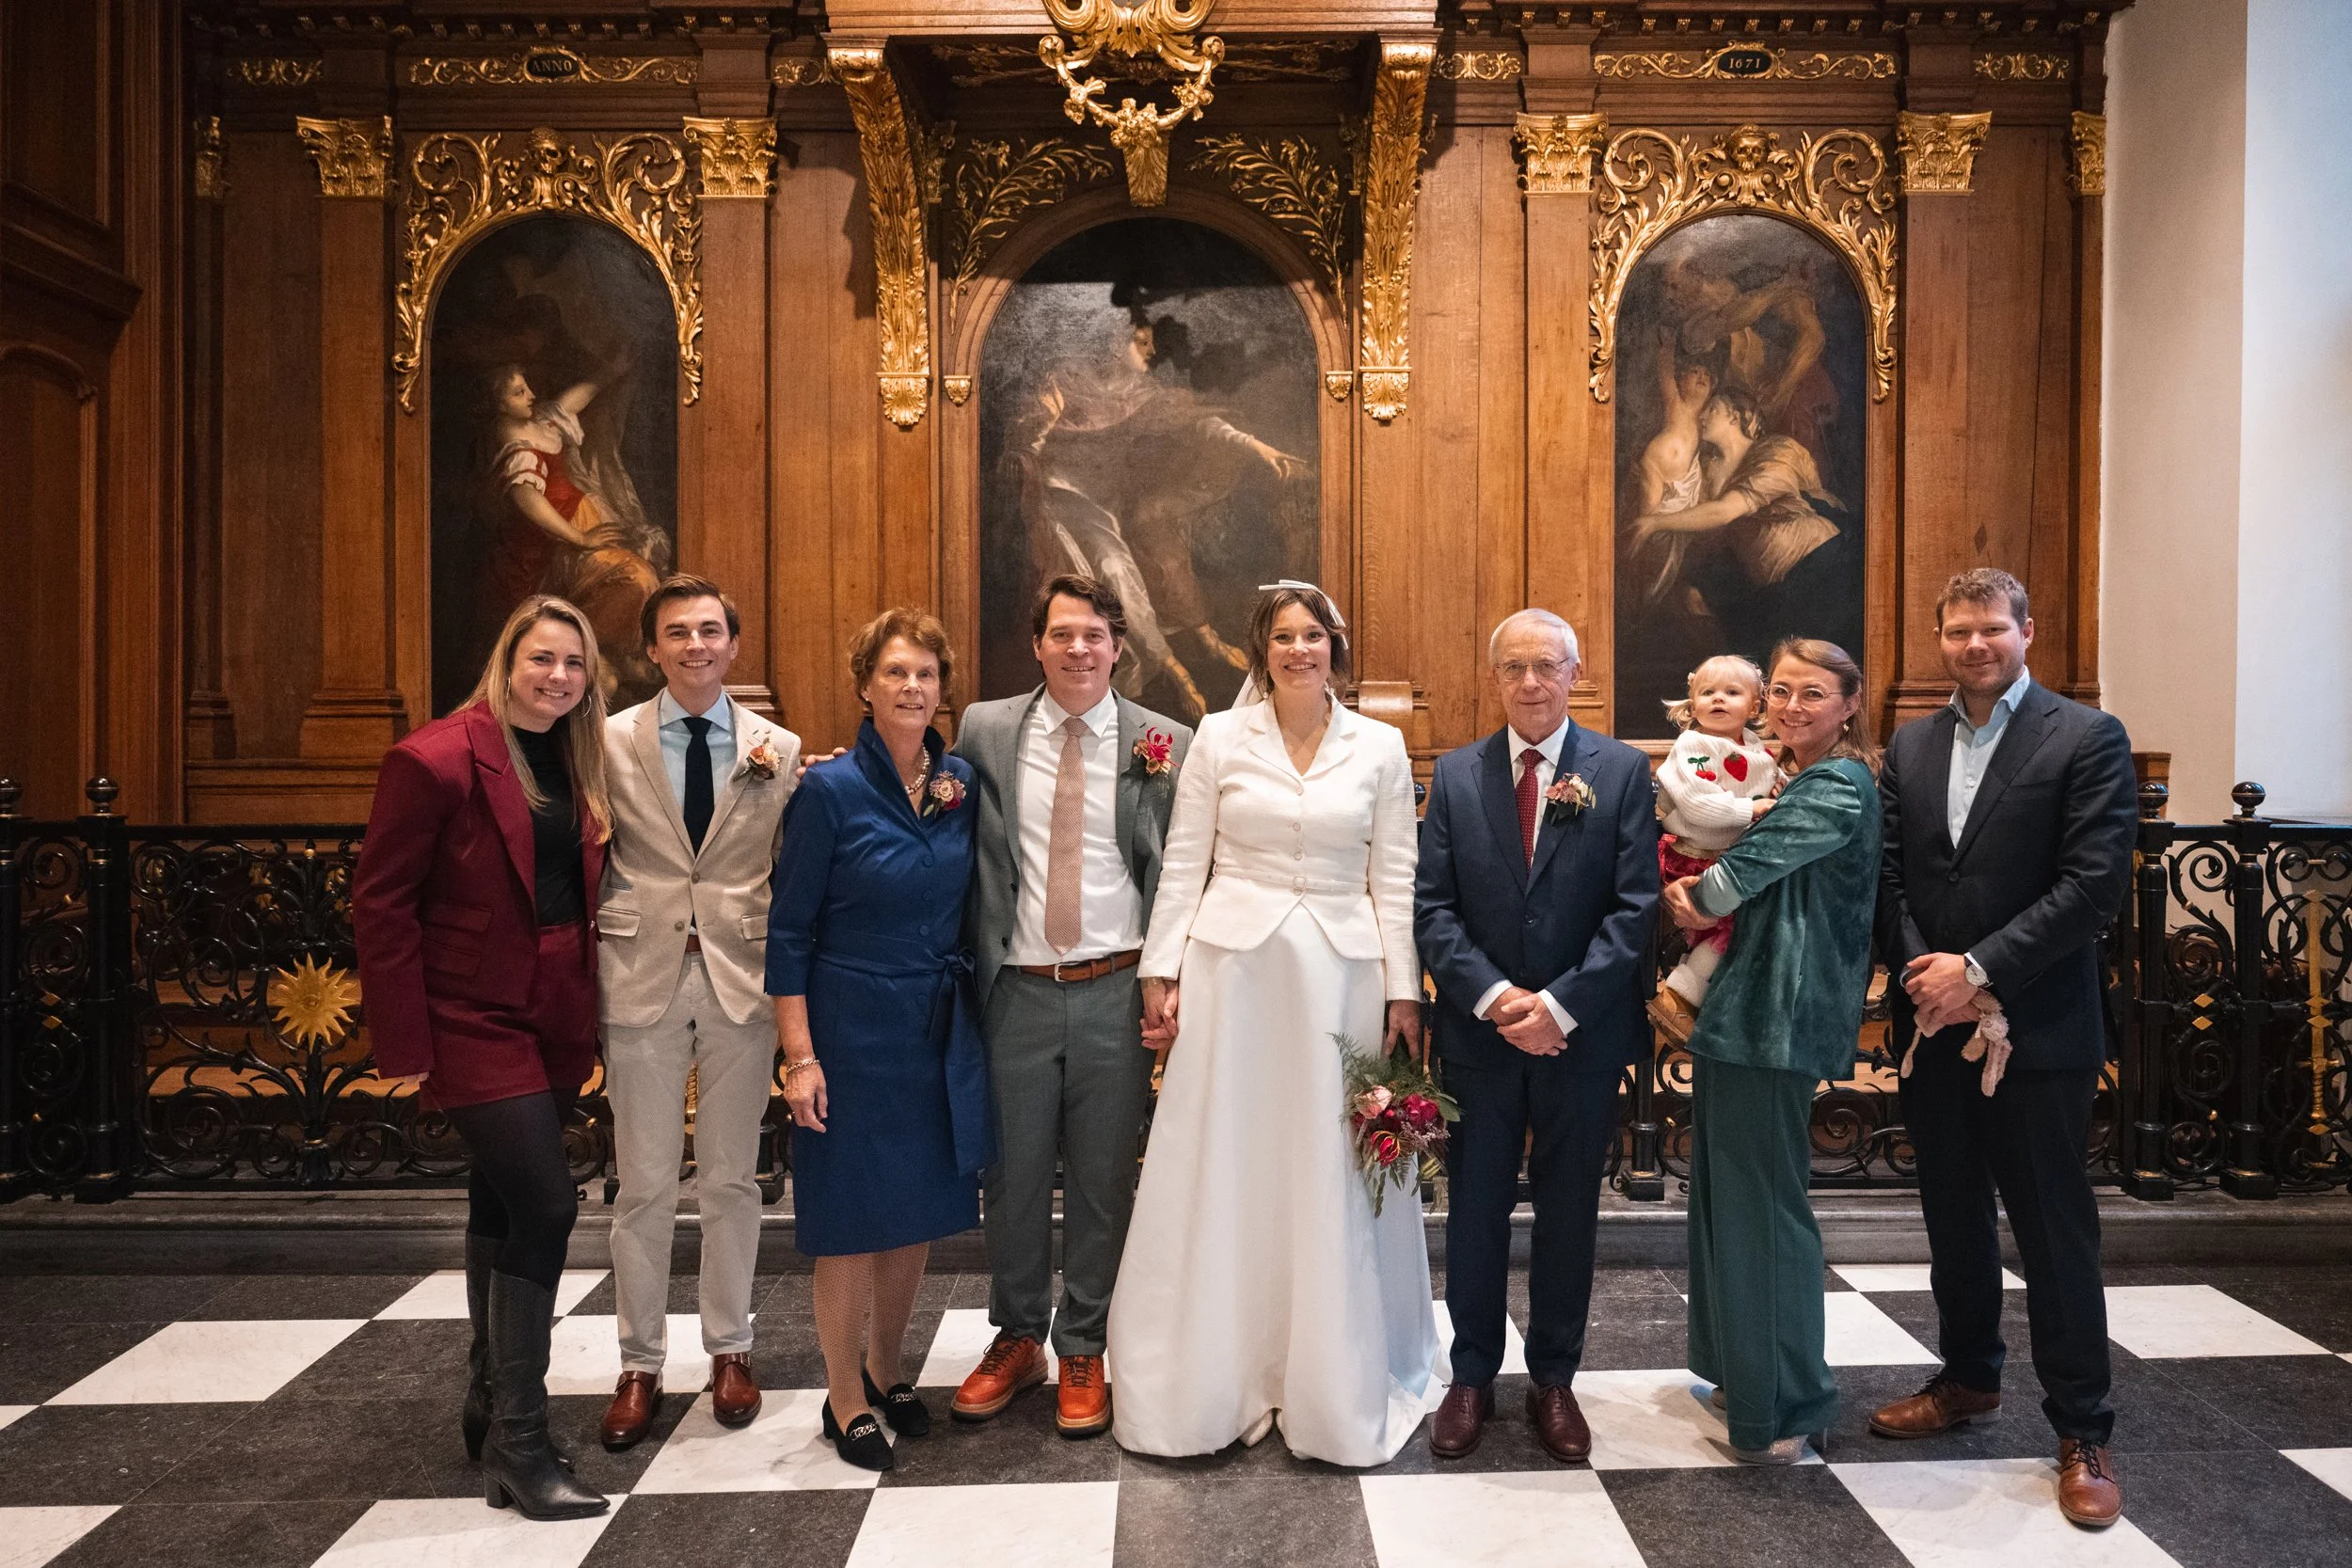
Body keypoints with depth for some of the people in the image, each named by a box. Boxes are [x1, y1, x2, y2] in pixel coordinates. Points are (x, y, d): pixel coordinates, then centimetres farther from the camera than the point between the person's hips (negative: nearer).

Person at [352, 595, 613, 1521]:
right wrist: (403, 1041, -12)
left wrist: (590, 1008, 5)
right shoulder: (436, 761, -12)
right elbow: (380, 900, -11)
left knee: (503, 1204, 17)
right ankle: (517, 1444, -1)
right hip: (475, 1020, -7)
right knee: (546, 1206, -12)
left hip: (555, 1020, 7)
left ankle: (490, 1402, 32)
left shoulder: (576, 765, 8)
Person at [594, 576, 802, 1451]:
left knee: (731, 1179, 12)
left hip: (742, 979, 1)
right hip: (641, 981, -1)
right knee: (644, 1185, 7)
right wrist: (594, 947, -4)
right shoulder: (610, 741, 1)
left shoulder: (781, 751, 3)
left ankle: (729, 1351, 28)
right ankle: (640, 1364, 22)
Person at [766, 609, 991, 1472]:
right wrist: (799, 1055, -13)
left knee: (920, 1207, 15)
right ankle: (846, 1400, 23)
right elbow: (788, 931, -10)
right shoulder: (830, 788, -12)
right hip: (854, 1028, -5)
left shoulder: (962, 782, 2)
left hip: (941, 1031, 5)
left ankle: (885, 1369, 35)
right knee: (852, 1216, 5)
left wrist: (969, 1006, 5)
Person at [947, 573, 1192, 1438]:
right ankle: (1016, 1337, 34)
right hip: (1017, 989, 1)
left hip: (1115, 991, -1)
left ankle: (1082, 1351, 29)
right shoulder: (984, 730, 2)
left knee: (1103, 1179, 10)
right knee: (1014, 1172, 13)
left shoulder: (1163, 742, -2)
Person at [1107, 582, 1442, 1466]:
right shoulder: (1220, 738, 2)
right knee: (1221, 1169, 6)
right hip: (1233, 966, 0)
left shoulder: (1380, 747, 4)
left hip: (1339, 976, 1)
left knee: (1332, 1179, 7)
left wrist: (1404, 990, 0)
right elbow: (1183, 863, 3)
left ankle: (1335, 1384, 24)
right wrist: (1162, 969, -2)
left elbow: (1395, 879, 4)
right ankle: (1213, 1377, 22)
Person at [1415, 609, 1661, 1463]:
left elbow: (1636, 907, -8)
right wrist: (1494, 998, -14)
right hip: (1479, 1033, 1)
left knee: (1569, 1217, 12)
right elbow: (1433, 908, -2)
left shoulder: (1623, 771, -2)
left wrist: (1560, 1005, -16)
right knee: (1475, 1213, 11)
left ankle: (1554, 1381, 28)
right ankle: (1472, 1377, 26)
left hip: (1582, 1034, -1)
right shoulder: (1455, 774, 2)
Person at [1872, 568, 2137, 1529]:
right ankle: (1968, 1379, 34)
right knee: (1953, 1216, 16)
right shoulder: (1911, 746, 10)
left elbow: (2095, 882, -14)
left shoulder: (2087, 738, -6)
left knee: (2054, 1231, 3)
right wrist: (1922, 974, -9)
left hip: (2037, 1028, -5)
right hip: (1934, 1025, 5)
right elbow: (1890, 875, 6)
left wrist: (1980, 971, -17)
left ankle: (2081, 1433, 17)